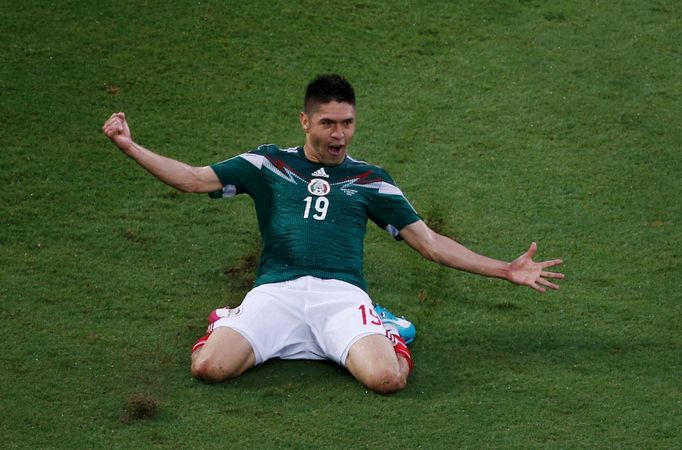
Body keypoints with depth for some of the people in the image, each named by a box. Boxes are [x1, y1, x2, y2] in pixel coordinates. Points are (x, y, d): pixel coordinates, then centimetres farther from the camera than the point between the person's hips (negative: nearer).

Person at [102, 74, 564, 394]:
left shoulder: (371, 180, 20)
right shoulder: (269, 164, 17)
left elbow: (429, 242, 20)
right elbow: (195, 179, 12)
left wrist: (507, 270, 14)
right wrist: (129, 146, 0)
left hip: (343, 294, 0)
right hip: (276, 291, 0)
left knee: (387, 378, -30)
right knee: (209, 367, -28)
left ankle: (388, 341, 9)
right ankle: (236, 327, 10)